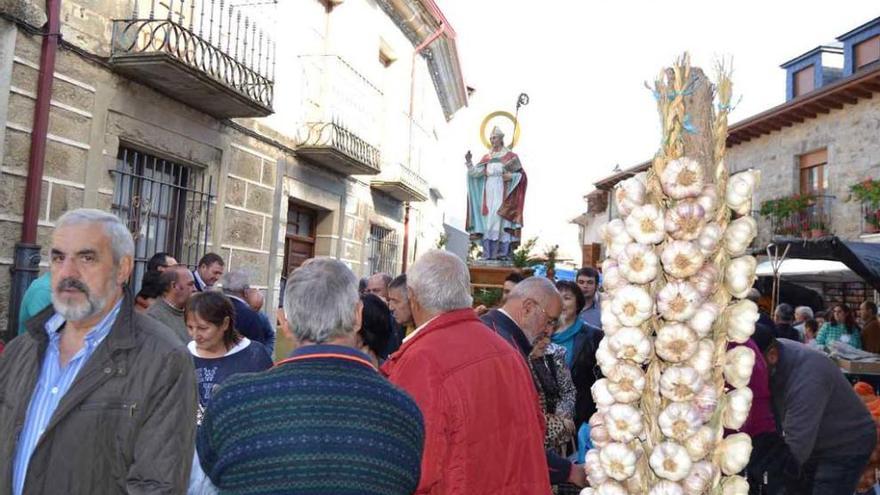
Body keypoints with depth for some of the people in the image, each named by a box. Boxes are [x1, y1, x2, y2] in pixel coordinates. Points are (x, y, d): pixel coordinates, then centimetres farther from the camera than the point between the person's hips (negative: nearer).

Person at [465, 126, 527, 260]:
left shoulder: (511, 156, 6)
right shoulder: (486, 158, 16)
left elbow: (522, 175, 5)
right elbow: (475, 173, 7)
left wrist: (510, 176, -13)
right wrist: (468, 162, -7)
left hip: (503, 194, -4)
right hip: (488, 194, 4)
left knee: (502, 221, -11)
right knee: (487, 220, -5)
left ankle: (503, 253, -13)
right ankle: (488, 253, -6)